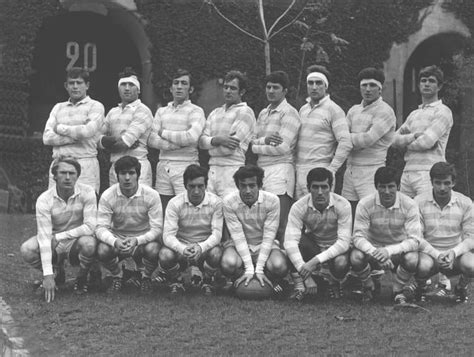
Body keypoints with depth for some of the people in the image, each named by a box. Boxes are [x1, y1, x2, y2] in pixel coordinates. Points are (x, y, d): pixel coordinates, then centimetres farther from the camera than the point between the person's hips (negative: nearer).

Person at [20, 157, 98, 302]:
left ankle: (82, 278, -3)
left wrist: (59, 237, -22)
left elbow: (90, 227, -23)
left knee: (88, 243, -36)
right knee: (27, 250, -26)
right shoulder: (44, 199, -17)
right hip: (54, 246, 1)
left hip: (77, 242, -1)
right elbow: (44, 237, -23)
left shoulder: (87, 192, -17)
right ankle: (57, 273, 5)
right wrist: (47, 275, -30)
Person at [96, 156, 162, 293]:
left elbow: (157, 228, -16)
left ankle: (146, 277, 2)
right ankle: (117, 276, 4)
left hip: (143, 239, -1)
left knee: (153, 250, -34)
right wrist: (115, 242, -38)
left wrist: (137, 240, -36)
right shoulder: (108, 196, -13)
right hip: (117, 239, 1)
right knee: (102, 250, -31)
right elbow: (101, 228, -15)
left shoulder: (151, 195, -15)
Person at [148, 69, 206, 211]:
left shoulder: (195, 111, 1)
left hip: (186, 166, -5)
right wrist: (177, 144, -11)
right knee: (163, 213, 4)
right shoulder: (162, 111, 15)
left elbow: (191, 137, -17)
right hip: (163, 167, 5)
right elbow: (152, 140, 4)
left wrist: (164, 133, -4)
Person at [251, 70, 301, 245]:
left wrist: (257, 147, -1)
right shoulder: (263, 113, 21)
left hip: (280, 169, -7)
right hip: (261, 170, 7)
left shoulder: (289, 113, -3)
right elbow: (252, 141, 14)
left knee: (280, 225, -12)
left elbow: (283, 147, -12)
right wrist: (264, 141, -9)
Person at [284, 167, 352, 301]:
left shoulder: (342, 205, -23)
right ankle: (298, 285, -18)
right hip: (312, 247, 1)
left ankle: (334, 282, 2)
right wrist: (305, 273, -44)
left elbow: (344, 241, -27)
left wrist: (316, 260, -39)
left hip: (335, 249, -1)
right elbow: (290, 242, -31)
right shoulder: (299, 207, -21)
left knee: (341, 265, -36)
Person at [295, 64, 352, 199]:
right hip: (299, 171, 7)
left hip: (319, 171, -7)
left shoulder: (334, 110, -5)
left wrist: (331, 169, -15)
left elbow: (345, 143, -12)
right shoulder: (303, 109, 17)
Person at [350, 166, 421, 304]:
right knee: (356, 257, -32)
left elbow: (414, 240, -21)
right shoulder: (365, 204, -16)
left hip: (399, 251, -1)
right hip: (372, 248, 1)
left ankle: (398, 290, -1)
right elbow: (358, 237, -17)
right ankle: (369, 287, 3)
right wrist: (376, 253, -37)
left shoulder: (409, 205, -17)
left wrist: (389, 250, -38)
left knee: (411, 259, -35)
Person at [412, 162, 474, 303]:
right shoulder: (419, 202, -7)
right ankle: (420, 287, 2)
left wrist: (454, 252, -25)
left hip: (456, 254, 1)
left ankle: (461, 288, 5)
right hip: (429, 252, -1)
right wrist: (436, 254, -24)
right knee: (424, 265, -37)